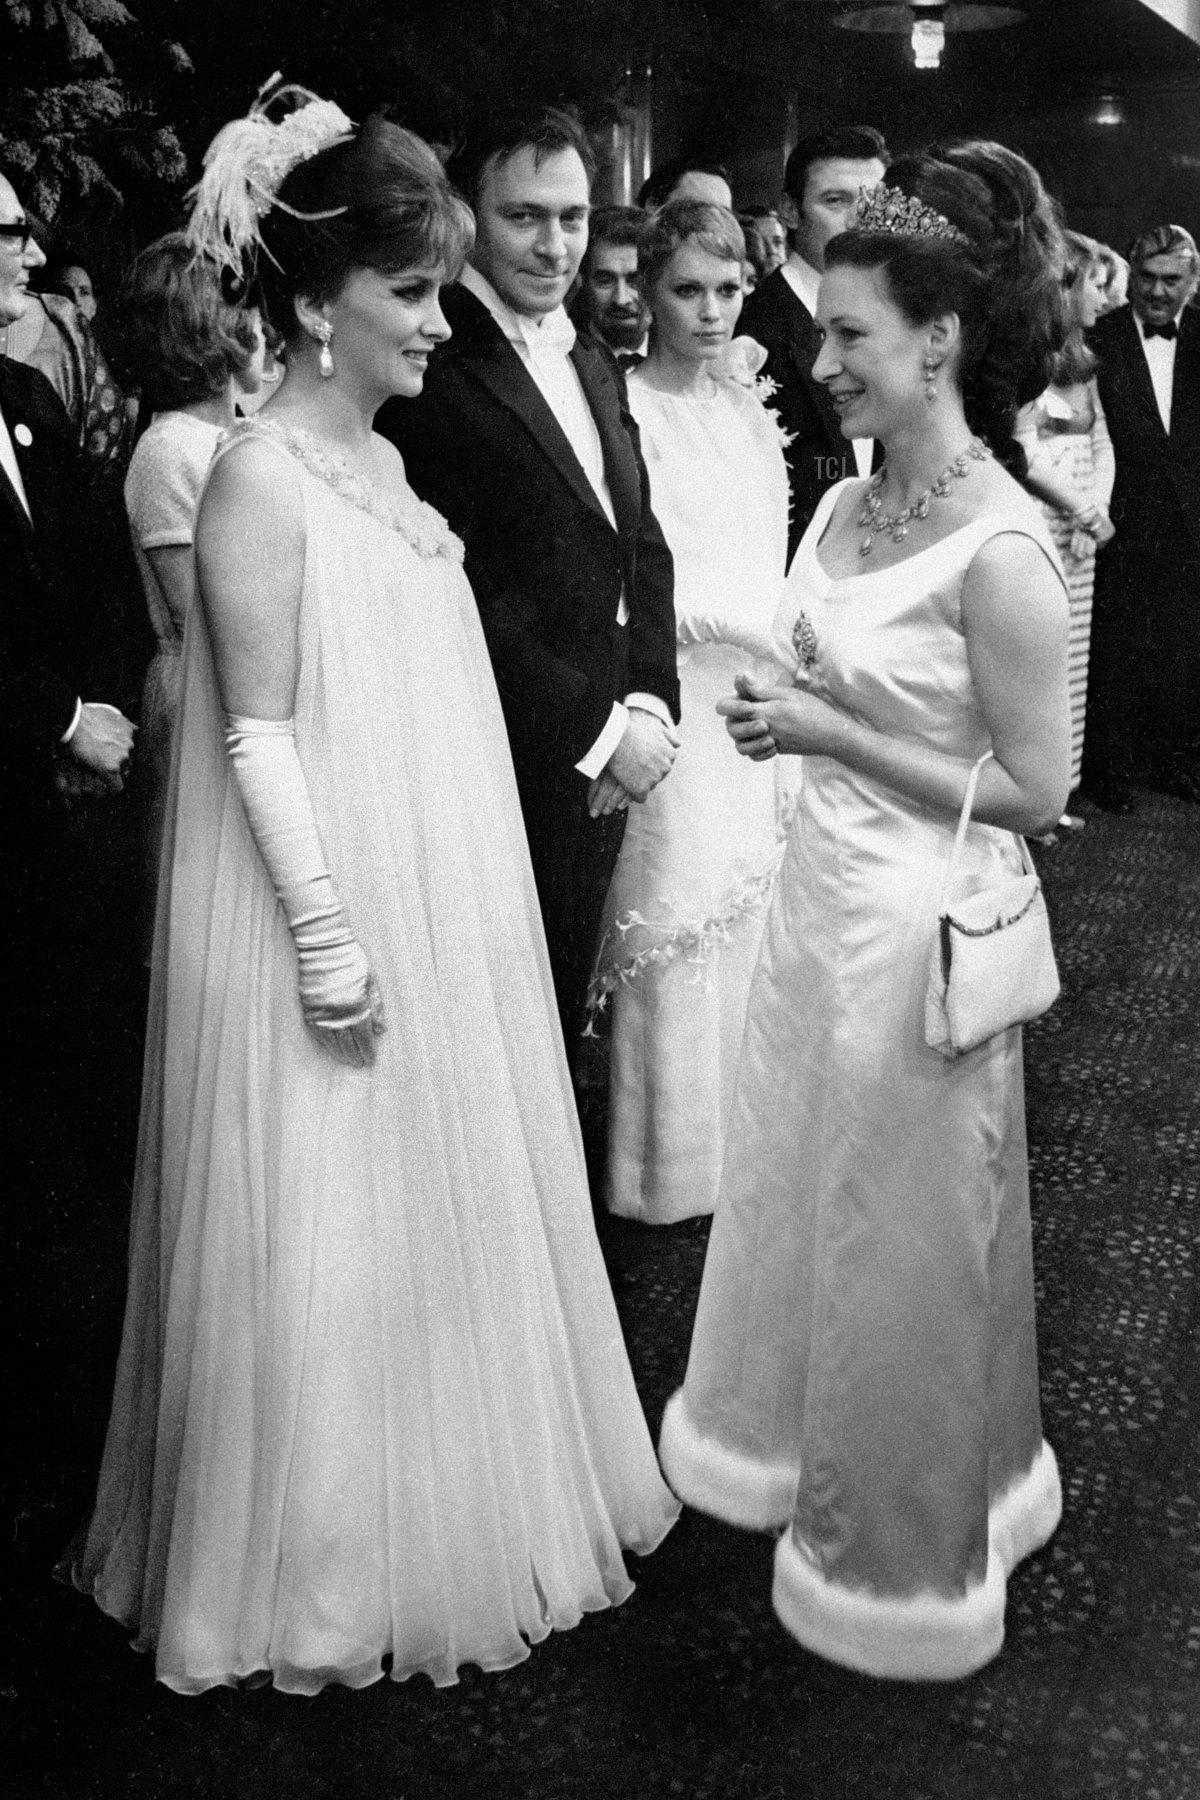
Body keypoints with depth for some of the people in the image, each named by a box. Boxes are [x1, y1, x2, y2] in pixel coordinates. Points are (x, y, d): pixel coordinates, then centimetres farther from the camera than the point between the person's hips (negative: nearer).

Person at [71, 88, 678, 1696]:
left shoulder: (383, 460, 10)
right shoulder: (258, 479, -15)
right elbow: (260, 736, -17)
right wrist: (331, 949, -18)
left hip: (443, 912, 9)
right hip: (335, 918, -9)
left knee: (448, 1205, 19)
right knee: (328, 1237, 6)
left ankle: (450, 1491, 41)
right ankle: (325, 1566, 28)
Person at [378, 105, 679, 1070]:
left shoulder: (594, 364, 14)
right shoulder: (433, 367, -14)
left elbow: (643, 545, 13)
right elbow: (466, 599, -19)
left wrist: (649, 702, -1)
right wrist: (599, 731, -13)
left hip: (604, 765, 7)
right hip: (508, 769, -7)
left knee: (561, 1020, 19)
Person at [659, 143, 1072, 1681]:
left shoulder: (1001, 549, -21)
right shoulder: (845, 506, 4)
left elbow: (1031, 789, -18)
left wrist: (830, 732, -19)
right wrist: (783, 718, 1)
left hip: (919, 926, -7)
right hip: (817, 892, 8)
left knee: (901, 1229, 11)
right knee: (798, 1192, 22)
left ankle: (911, 1540, 37)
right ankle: (802, 1437, 47)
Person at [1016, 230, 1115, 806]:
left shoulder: (1080, 359, 15)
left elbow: (1101, 445, 14)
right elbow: (1025, 456, -16)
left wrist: (1096, 511, -3)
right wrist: (1088, 513, -9)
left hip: (1080, 533, 8)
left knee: (1069, 662, 11)